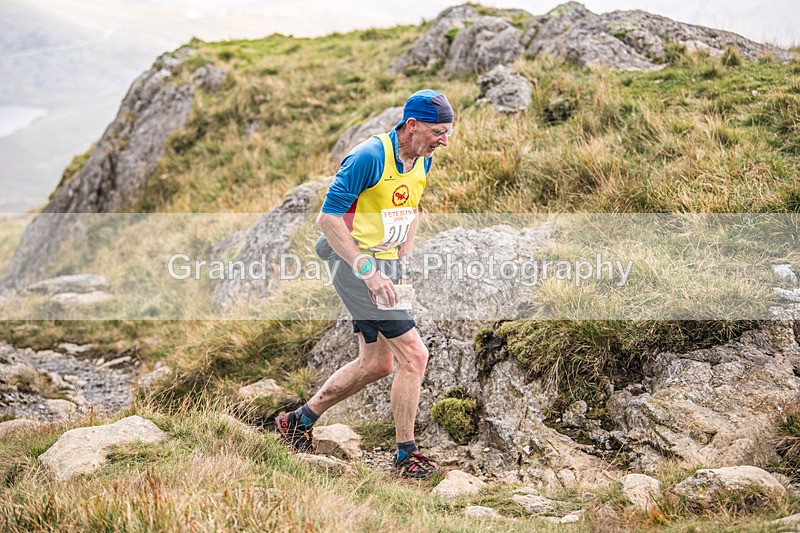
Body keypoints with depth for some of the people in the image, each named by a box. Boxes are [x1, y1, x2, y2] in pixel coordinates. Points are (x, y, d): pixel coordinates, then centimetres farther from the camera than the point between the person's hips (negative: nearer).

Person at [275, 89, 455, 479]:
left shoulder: (423, 161, 5)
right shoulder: (368, 157, -21)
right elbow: (327, 219, -21)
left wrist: (402, 261, 11)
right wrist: (367, 270, -26)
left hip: (385, 264, 9)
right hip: (354, 261, -9)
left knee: (377, 364, 14)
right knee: (414, 355, -13)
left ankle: (299, 420, 30)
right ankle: (405, 456, -1)